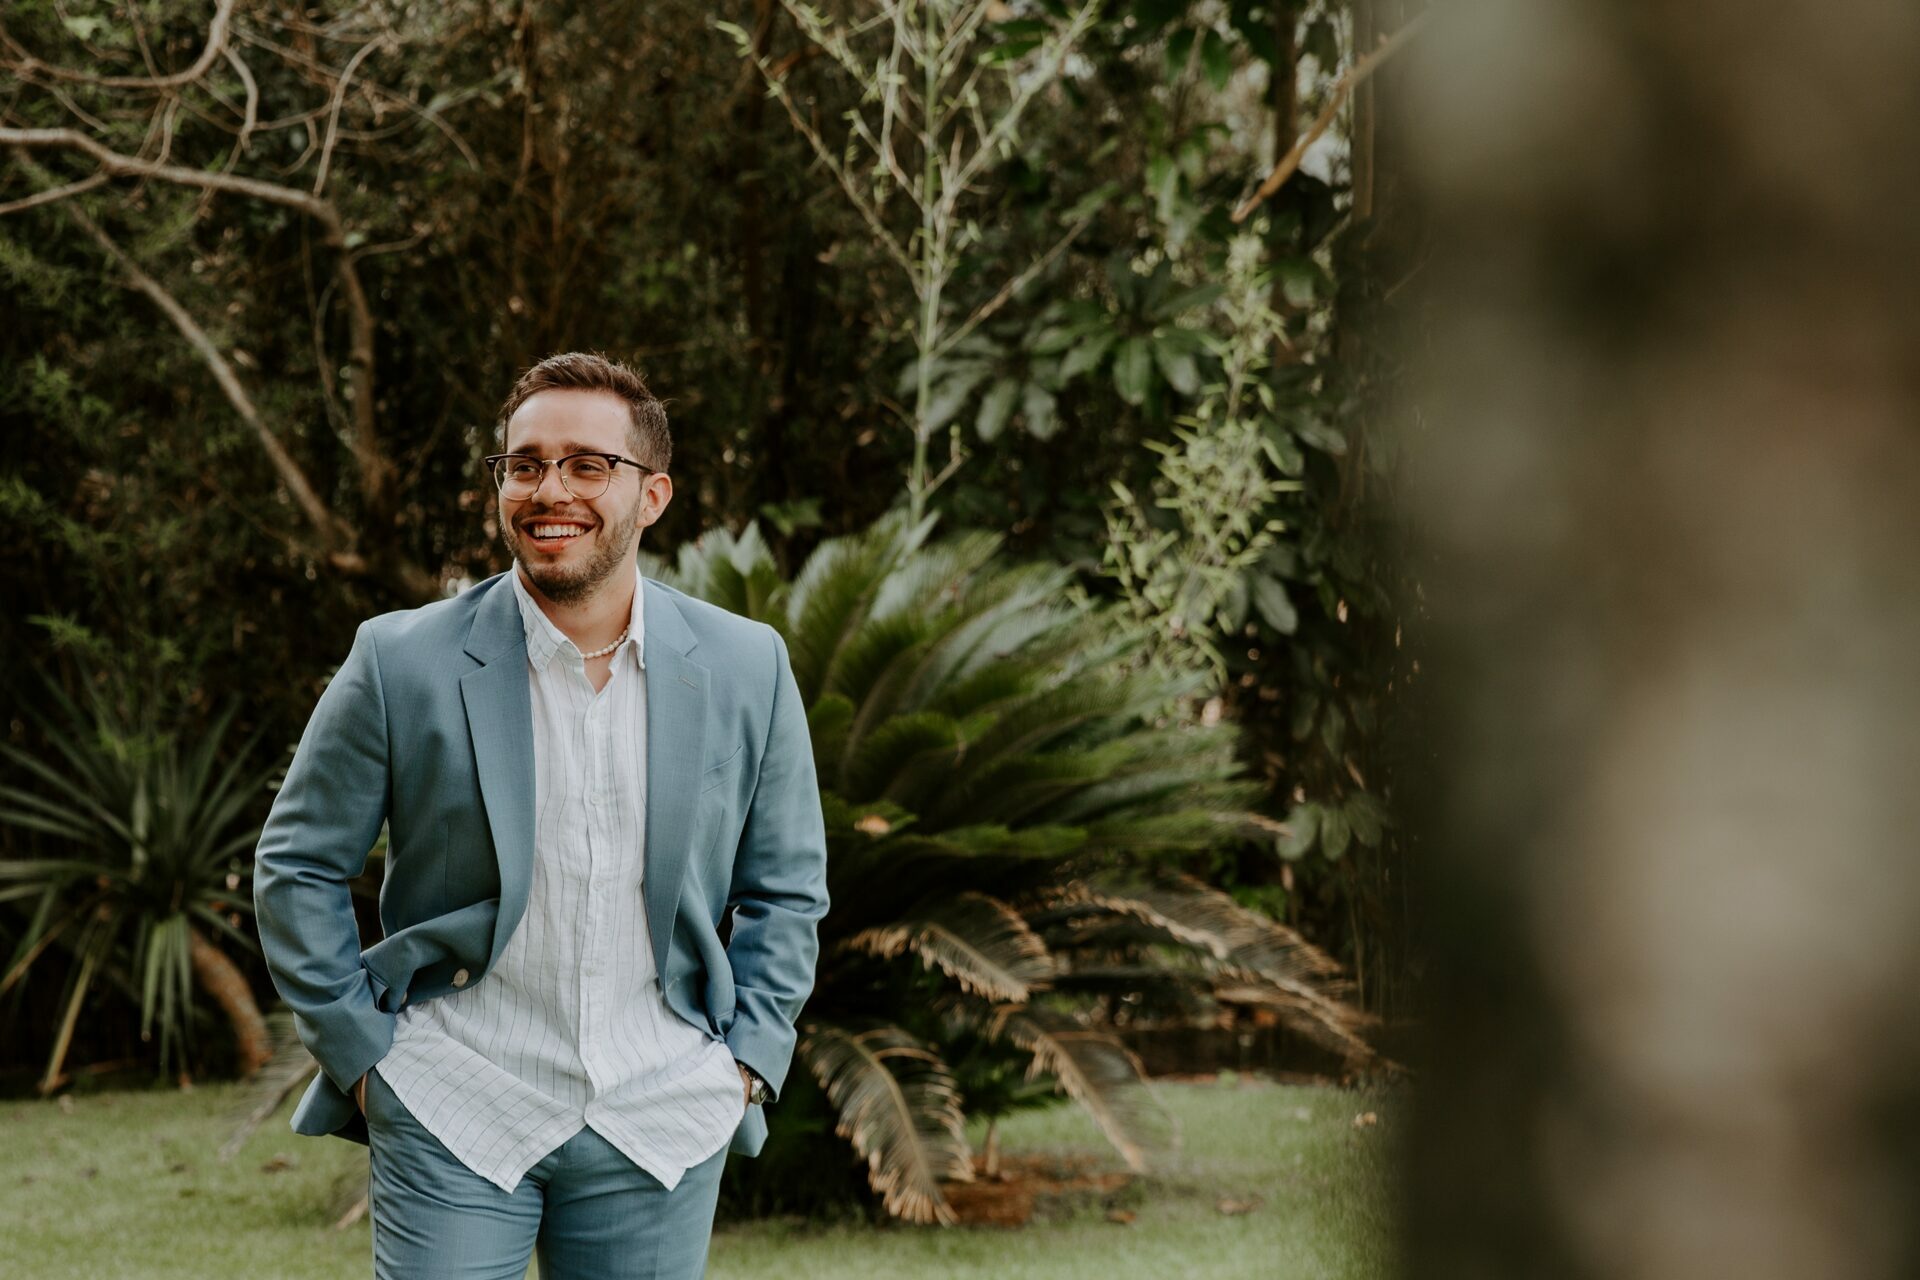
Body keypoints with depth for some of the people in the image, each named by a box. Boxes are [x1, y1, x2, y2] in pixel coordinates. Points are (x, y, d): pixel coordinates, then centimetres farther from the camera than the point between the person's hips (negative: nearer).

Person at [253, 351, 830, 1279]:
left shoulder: (747, 669, 2)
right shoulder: (402, 663, -5)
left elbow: (786, 889, 11)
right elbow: (297, 867, 3)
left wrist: (749, 1060, 3)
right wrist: (362, 1052, -2)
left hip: (660, 1124, 2)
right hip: (453, 1115, -2)